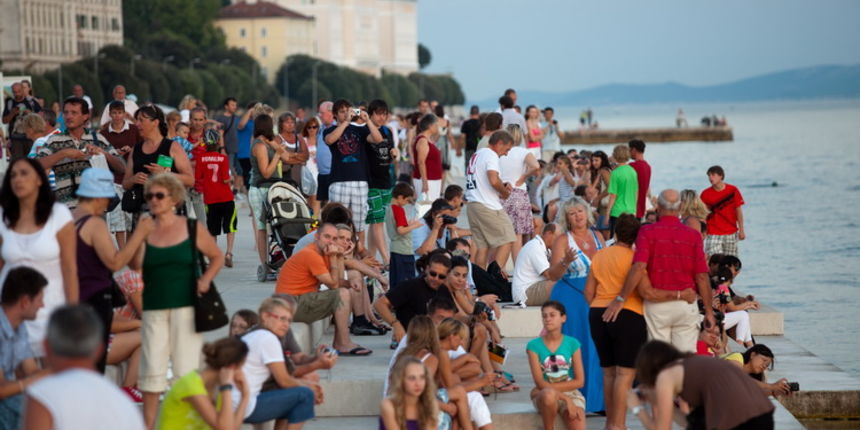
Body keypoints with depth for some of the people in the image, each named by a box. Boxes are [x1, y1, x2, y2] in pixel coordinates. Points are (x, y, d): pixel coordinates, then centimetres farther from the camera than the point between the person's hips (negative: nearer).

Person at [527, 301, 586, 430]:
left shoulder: (572, 343, 2)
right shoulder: (534, 345, -3)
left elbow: (579, 381, -2)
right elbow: (540, 383, -12)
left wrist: (551, 386, -13)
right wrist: (565, 399, -22)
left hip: (570, 392, 1)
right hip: (543, 395, -1)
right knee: (549, 394, -40)